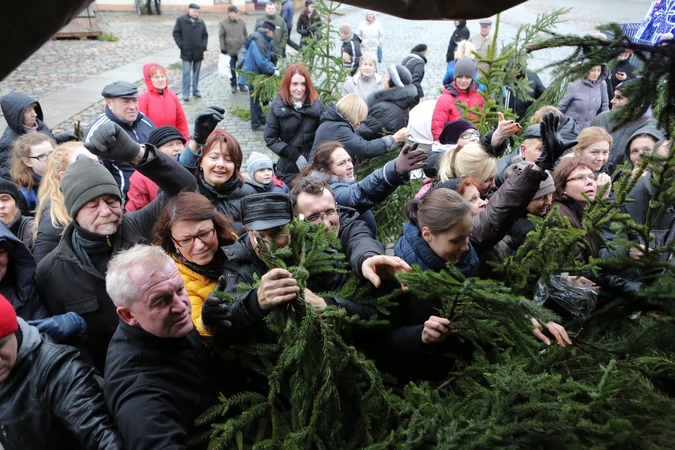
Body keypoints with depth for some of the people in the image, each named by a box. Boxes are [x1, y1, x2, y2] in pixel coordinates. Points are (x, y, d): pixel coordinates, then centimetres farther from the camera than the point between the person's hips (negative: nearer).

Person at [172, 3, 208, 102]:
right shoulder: (180, 20, -1)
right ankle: (186, 93, -3)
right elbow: (176, 33, 0)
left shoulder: (201, 22, 8)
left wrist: (204, 45, 0)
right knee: (186, 73, -5)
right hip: (186, 52, -3)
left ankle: (195, 90, 22)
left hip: (198, 52, 3)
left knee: (196, 72, 11)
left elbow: (205, 35, 14)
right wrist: (181, 45, -8)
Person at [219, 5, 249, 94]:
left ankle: (242, 85, 21)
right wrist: (223, 49, -4)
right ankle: (233, 85, 21)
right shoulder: (223, 23, -6)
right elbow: (221, 37, -2)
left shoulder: (241, 21, 1)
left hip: (242, 50, 2)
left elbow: (246, 34, 8)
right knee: (232, 69, 8)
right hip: (230, 51, -2)